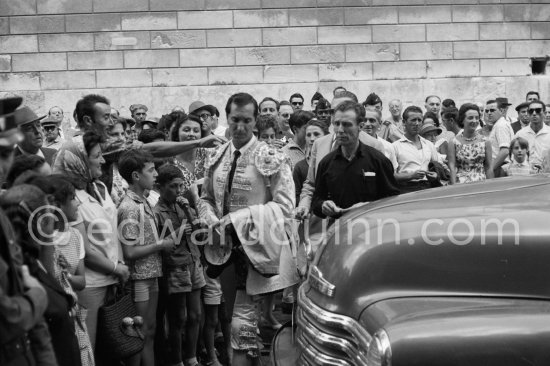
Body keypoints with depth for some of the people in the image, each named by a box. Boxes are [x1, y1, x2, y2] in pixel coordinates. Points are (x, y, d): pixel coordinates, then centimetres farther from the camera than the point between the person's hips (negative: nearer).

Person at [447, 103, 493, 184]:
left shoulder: (485, 142, 5)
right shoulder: (454, 143, 1)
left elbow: (489, 167, 6)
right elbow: (452, 166, -3)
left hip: (481, 183, 1)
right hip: (460, 183, -1)